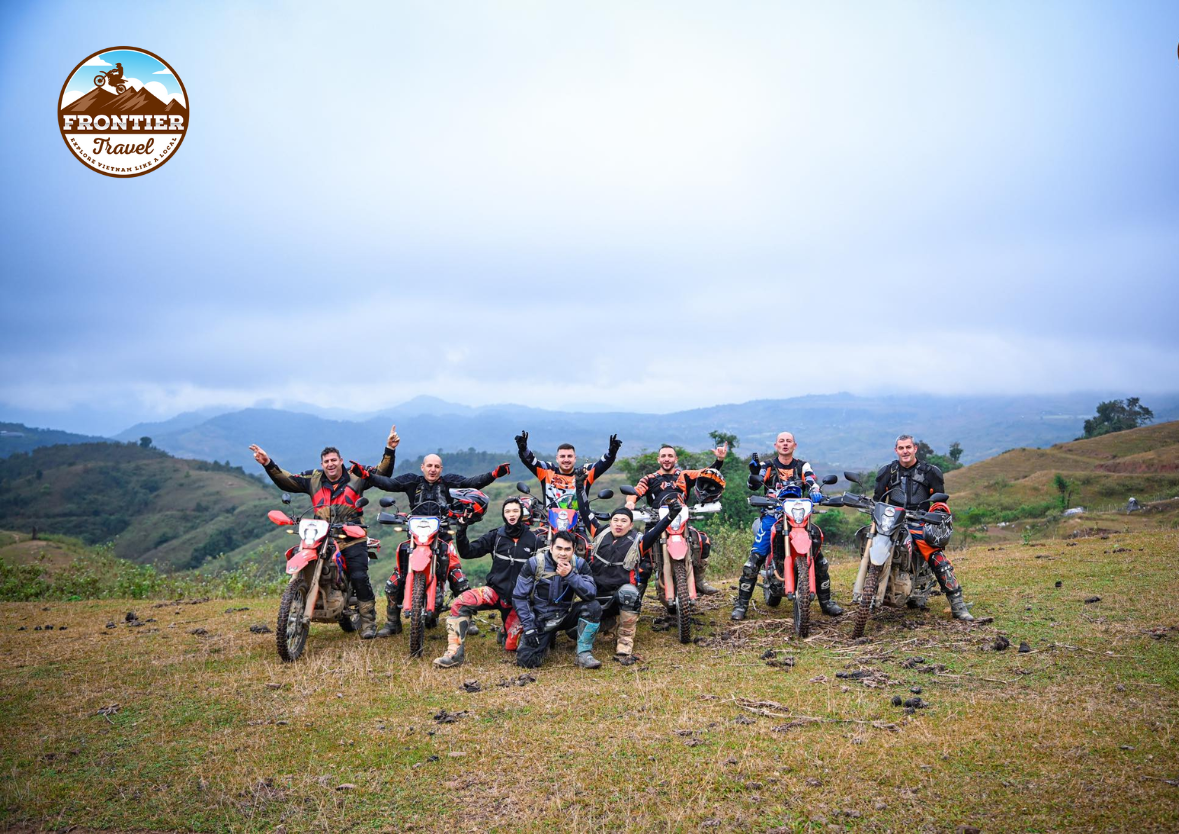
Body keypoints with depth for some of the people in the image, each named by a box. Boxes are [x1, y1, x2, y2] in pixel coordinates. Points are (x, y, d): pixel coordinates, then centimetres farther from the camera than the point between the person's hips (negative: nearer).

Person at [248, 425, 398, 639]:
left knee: (359, 577, -13)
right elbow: (286, 481, 9)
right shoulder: (313, 480, 12)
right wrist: (268, 464, -2)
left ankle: (368, 621, -3)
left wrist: (389, 450, -8)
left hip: (353, 538, -3)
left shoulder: (356, 477, 7)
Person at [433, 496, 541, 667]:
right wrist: (461, 531, -17)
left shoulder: (534, 540, -2)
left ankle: (507, 632, 40)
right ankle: (454, 653, -26)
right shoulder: (495, 536, 1)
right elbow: (467, 552, -4)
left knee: (511, 647, 3)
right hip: (496, 590, 0)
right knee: (460, 603, -29)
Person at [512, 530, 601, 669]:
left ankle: (584, 654, -11)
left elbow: (591, 594, -22)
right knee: (526, 660, -16)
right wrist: (529, 628, -13)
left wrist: (570, 575, -32)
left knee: (594, 607, -26)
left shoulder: (579, 564, -10)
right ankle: (548, 639, 18)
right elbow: (519, 597, -8)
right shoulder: (534, 563, -13)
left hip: (567, 615, 1)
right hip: (541, 618, -1)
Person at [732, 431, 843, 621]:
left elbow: (812, 481, -10)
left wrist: (815, 492, -33)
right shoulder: (768, 466, 6)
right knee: (754, 558, -13)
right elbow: (754, 486, -8)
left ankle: (826, 601, 11)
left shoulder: (802, 466, 9)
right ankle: (741, 603, -6)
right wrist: (753, 471, -29)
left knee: (818, 557, -5)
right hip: (772, 515, -1)